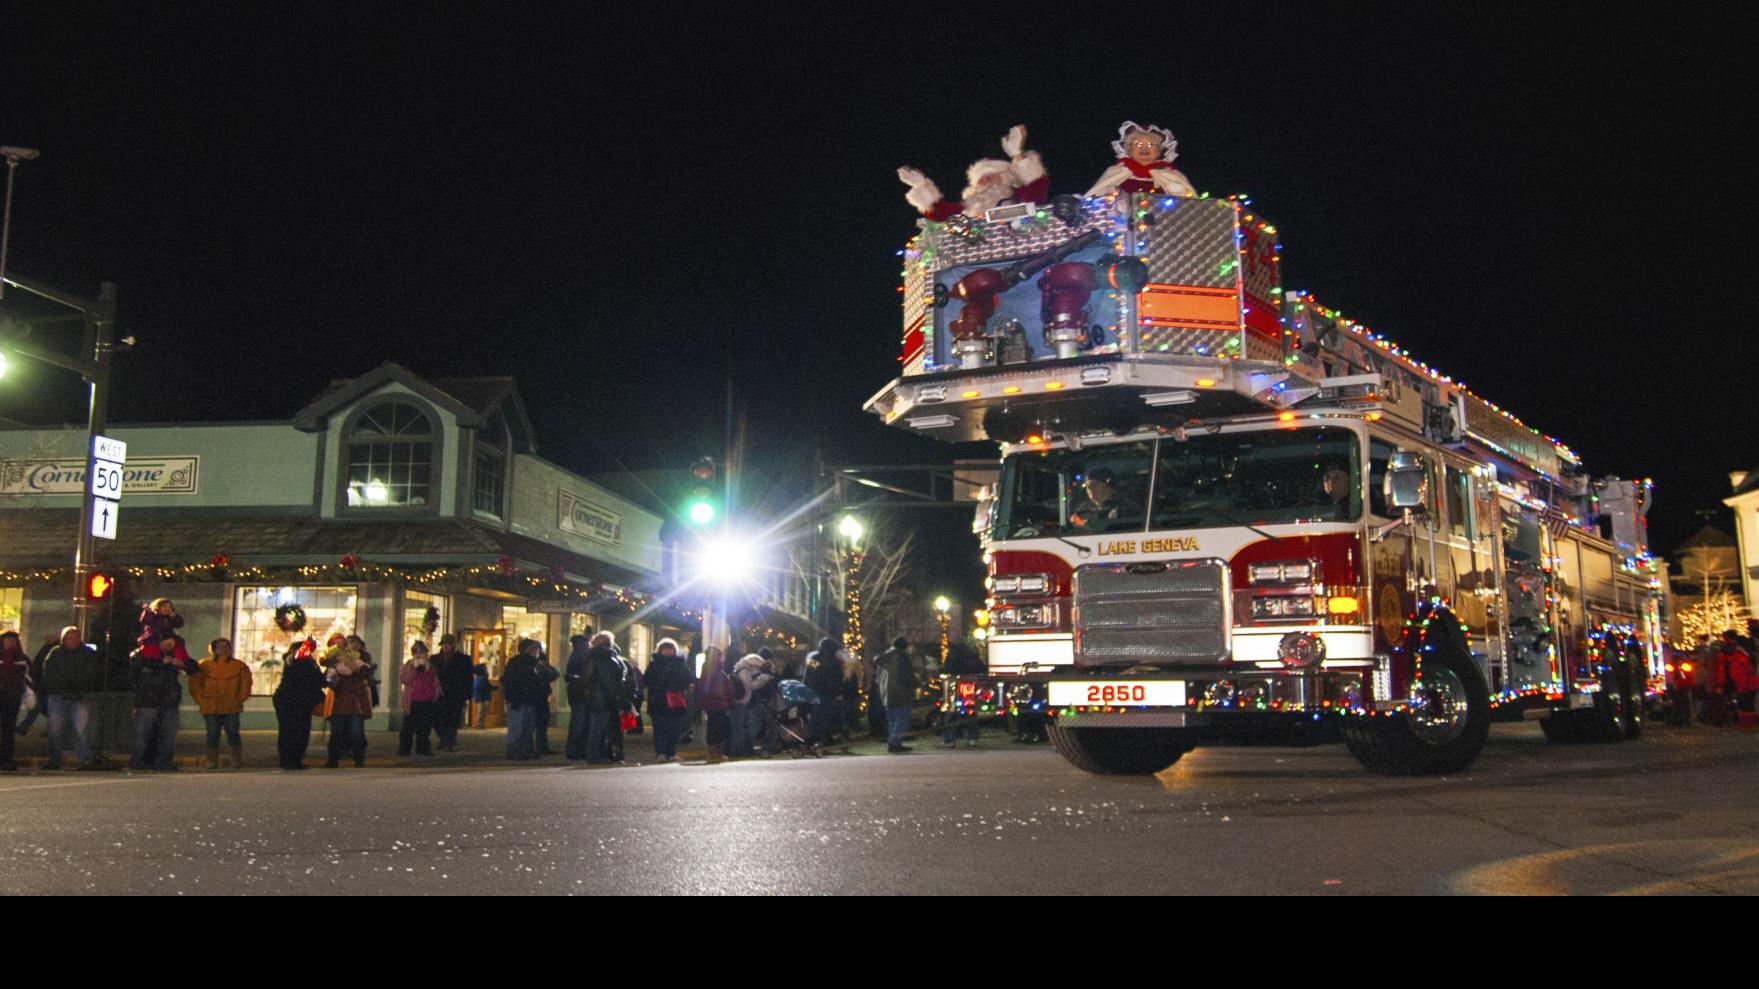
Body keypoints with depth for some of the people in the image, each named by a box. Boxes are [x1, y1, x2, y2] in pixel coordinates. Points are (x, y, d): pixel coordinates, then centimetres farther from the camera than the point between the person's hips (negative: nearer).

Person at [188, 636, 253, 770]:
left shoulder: (239, 665, 7)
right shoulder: (203, 665, 6)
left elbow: (246, 684, 8)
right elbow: (194, 684, 7)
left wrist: (239, 700, -1)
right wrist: (200, 701, -1)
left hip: (232, 708, -1)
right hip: (210, 708, 1)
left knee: (233, 734, -4)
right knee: (212, 735, 4)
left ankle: (237, 761, 6)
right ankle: (212, 762, 13)